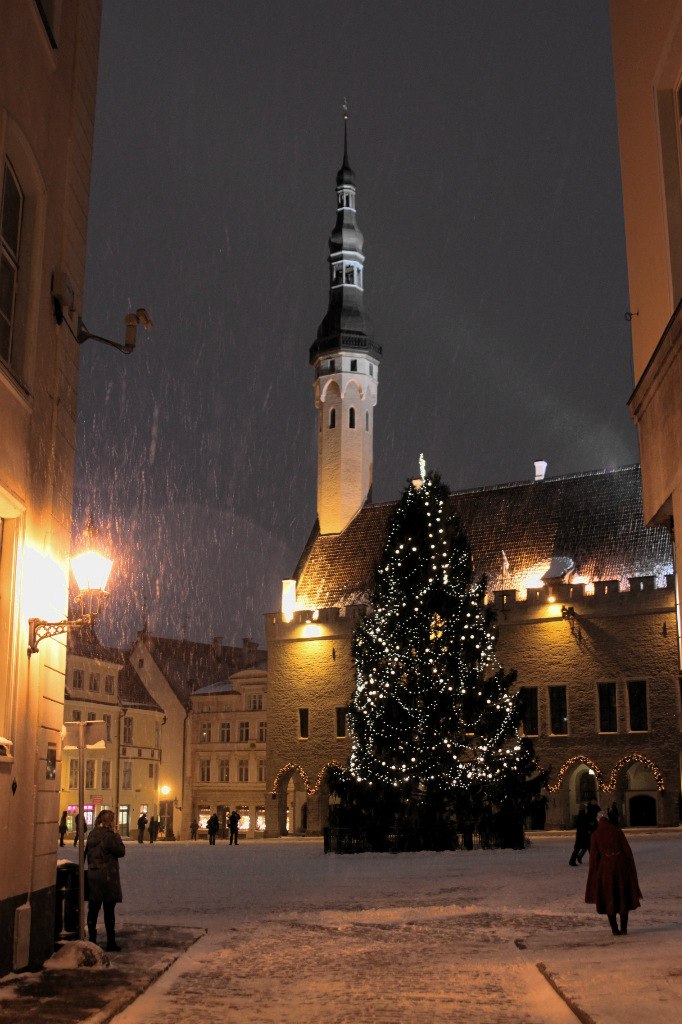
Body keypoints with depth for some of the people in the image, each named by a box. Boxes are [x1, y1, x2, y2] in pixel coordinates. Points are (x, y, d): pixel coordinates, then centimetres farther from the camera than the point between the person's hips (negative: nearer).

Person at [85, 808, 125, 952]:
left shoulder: (92, 835, 7)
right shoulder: (109, 836, -14)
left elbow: (87, 852, 10)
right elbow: (121, 851, -7)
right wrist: (116, 835, -3)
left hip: (93, 877, 6)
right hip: (108, 877, -6)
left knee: (93, 910, 11)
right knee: (109, 911, 1)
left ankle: (92, 940, 15)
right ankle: (111, 942, 5)